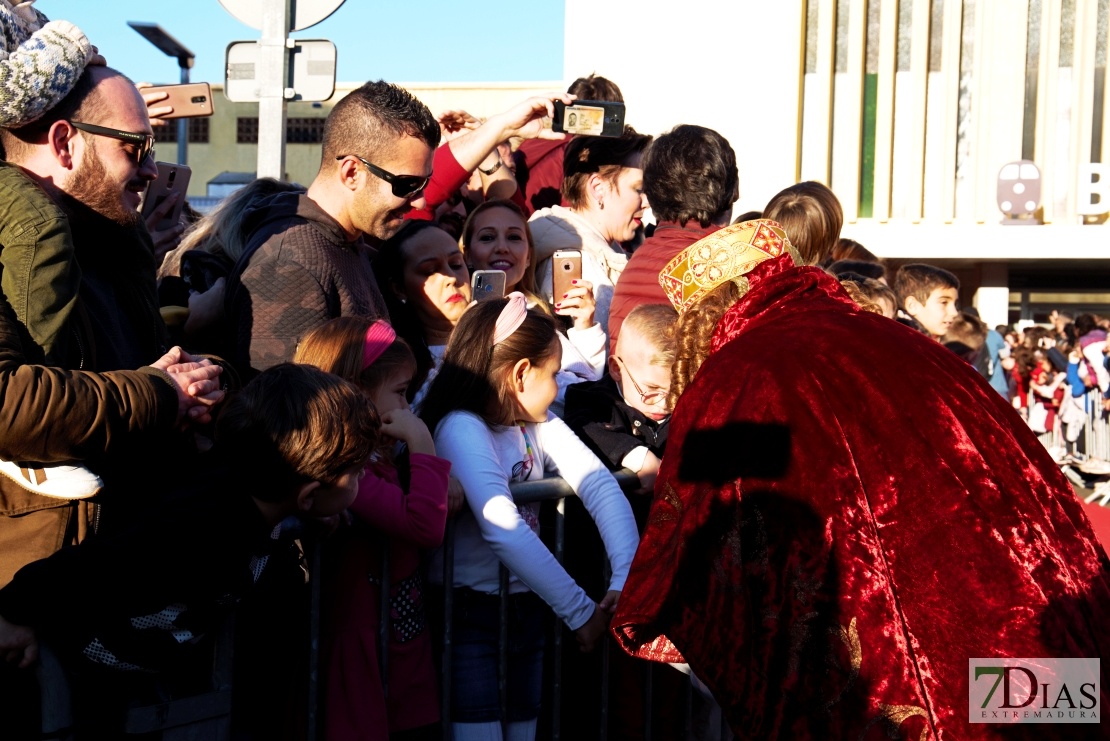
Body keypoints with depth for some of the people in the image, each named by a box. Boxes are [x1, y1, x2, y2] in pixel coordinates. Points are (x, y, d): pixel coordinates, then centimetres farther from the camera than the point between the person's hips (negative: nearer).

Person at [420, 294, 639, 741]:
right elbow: (503, 530, -28)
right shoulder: (461, 428, -18)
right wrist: (580, 611, -26)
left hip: (526, 610, 7)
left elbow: (600, 487, -5)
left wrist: (625, 580, -20)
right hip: (469, 615, -7)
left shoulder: (539, 424, 6)